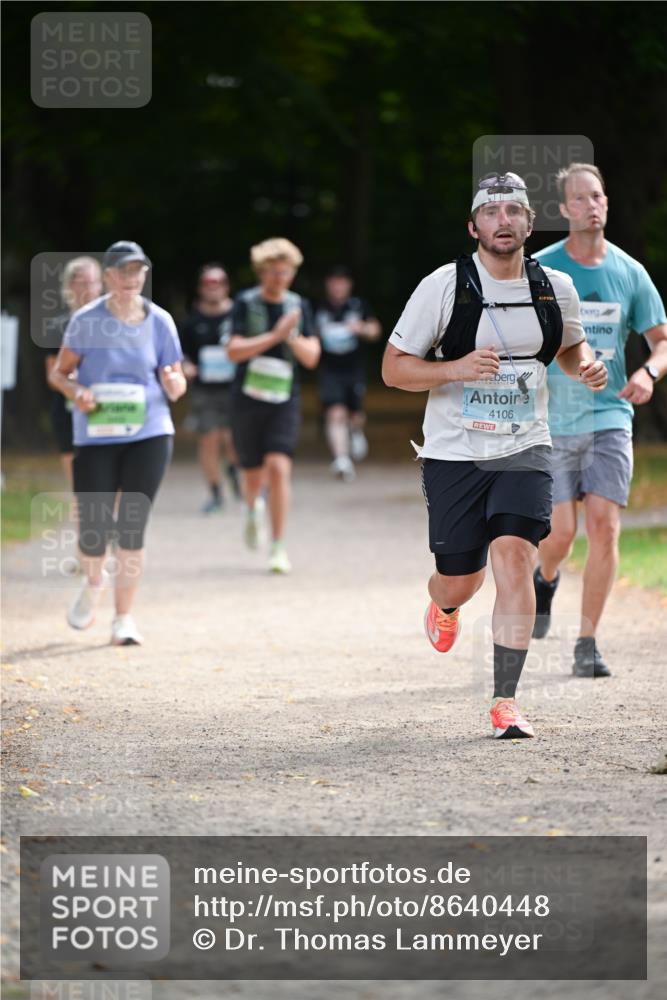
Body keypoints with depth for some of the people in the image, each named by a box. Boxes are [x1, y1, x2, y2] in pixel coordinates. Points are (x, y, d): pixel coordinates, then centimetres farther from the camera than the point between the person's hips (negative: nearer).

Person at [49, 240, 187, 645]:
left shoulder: (160, 322, 1)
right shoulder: (86, 320, -3)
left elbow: (176, 386, 7)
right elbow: (59, 372, 4)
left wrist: (174, 383, -17)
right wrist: (76, 392, -17)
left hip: (150, 433, 0)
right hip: (95, 436, 0)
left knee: (132, 527, -6)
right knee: (94, 527, -1)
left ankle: (124, 617, 4)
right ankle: (93, 581, 34)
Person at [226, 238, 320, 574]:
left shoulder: (298, 306, 5)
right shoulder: (246, 303, -2)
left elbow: (311, 357, 2)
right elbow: (234, 350, -13)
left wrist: (294, 336, -17)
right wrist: (275, 336, -21)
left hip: (284, 399, 1)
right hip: (248, 398, 0)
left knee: (279, 468, -17)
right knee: (253, 475, 9)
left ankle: (278, 547, -11)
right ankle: (253, 509, 48)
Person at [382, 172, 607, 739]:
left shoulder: (556, 289, 2)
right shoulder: (444, 287, -8)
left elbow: (571, 346, 23)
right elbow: (394, 368, -4)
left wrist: (587, 366, -1)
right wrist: (456, 369, -21)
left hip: (524, 448, 1)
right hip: (454, 453, -1)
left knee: (514, 556, -18)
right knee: (461, 580, 5)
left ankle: (506, 701, -13)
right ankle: (445, 606, 47)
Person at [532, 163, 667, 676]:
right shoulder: (539, 270, -2)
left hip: (610, 417, 1)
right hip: (553, 420, -1)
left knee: (605, 527, -11)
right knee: (561, 534, -5)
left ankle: (588, 644, -1)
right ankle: (545, 579, 33)